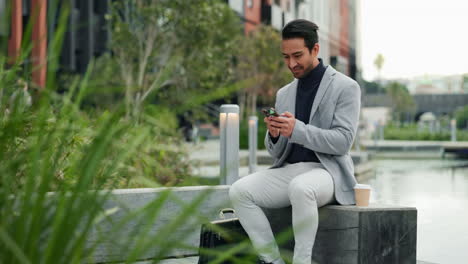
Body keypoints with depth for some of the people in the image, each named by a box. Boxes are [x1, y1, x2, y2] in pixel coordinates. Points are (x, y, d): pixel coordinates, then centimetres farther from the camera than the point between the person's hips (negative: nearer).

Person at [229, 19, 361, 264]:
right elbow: (276, 152, 15)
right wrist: (274, 134, -9)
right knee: (239, 191, -20)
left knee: (301, 187, -39)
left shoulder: (345, 87, -1)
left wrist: (297, 130, -24)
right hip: (288, 171, 6)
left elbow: (342, 141, -12)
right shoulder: (284, 94, 16)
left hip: (326, 171, -5)